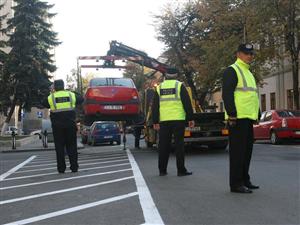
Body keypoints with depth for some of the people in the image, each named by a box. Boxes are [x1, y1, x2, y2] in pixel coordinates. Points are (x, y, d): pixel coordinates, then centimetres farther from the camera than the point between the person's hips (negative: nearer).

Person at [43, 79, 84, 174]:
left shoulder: (51, 97, -1)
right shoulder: (71, 95, 4)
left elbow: (44, 104, 15)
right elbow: (81, 99, 18)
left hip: (57, 125, -1)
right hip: (70, 124, 1)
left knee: (59, 146, 6)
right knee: (72, 146, 8)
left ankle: (61, 168, 6)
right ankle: (74, 167, 7)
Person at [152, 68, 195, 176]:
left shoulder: (159, 88, 12)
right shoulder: (179, 86, 2)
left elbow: (155, 106, 11)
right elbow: (187, 103, -3)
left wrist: (155, 122, 14)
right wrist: (190, 118, 0)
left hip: (164, 121, 3)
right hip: (178, 120, -3)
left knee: (164, 145, 8)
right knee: (179, 144, 0)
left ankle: (162, 170, 12)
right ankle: (181, 170, 0)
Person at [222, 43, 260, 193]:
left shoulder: (248, 73, 24)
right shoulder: (232, 70, -6)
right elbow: (227, 94, -15)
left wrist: (256, 114, 21)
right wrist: (232, 115, -22)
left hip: (248, 118, 10)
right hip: (237, 118, -10)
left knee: (247, 150, 13)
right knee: (238, 151, -7)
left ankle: (244, 180, 22)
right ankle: (236, 184, -3)